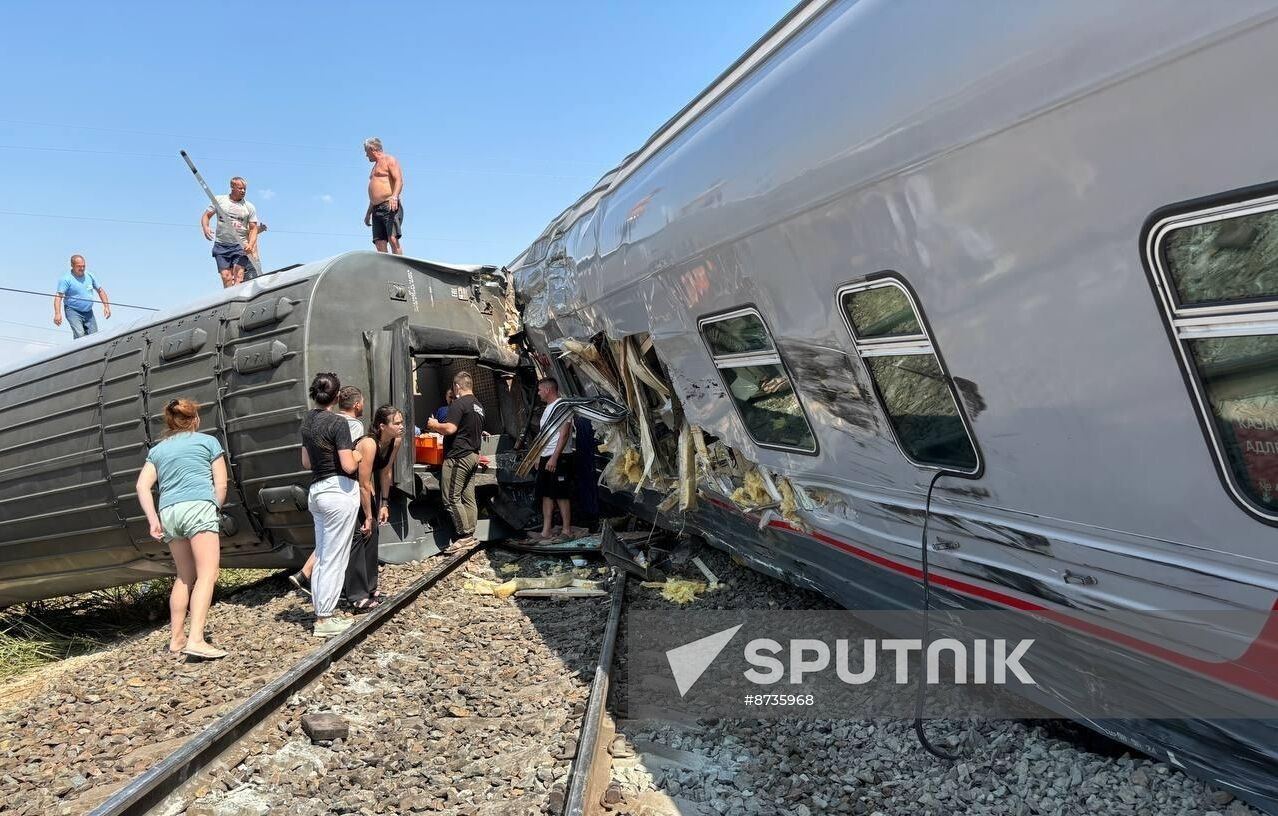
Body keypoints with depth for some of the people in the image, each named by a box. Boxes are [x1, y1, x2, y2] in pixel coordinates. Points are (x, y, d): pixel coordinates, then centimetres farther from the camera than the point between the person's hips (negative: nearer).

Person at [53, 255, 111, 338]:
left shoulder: (90, 276, 6)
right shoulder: (66, 279, -10)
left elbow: (100, 291, 16)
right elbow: (58, 296, -18)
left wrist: (106, 307, 6)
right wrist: (57, 313, -32)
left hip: (88, 312, 5)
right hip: (73, 311, -5)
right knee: (80, 335, -23)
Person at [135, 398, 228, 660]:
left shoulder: (158, 449, 22)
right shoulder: (208, 441, 12)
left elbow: (142, 486, 9)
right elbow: (221, 485, 6)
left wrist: (153, 520, 5)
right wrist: (215, 510, 18)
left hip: (168, 511, 5)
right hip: (199, 507, -5)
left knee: (185, 576, 18)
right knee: (207, 575, -10)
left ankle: (176, 638, 19)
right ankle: (196, 640, -23)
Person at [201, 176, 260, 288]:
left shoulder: (249, 207, 5)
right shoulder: (219, 200, 7)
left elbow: (253, 228, 4)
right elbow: (206, 216, 14)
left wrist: (250, 245, -13)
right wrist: (206, 228, -9)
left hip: (240, 246, -1)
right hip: (221, 245, 1)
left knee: (238, 276, -17)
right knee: (226, 277, -6)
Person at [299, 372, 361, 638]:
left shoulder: (307, 422, 10)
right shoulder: (338, 423, -15)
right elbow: (349, 466, -18)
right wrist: (355, 455, 1)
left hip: (316, 490, 8)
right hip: (339, 490, -8)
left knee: (322, 557, 15)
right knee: (335, 558, -2)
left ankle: (322, 613, 21)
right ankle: (324, 620, 3)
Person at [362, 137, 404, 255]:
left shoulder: (389, 160, 3)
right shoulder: (376, 166, 29)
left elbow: (399, 181, -13)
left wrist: (394, 197, -30)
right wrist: (368, 213, 28)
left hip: (390, 207, -9)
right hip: (376, 210, 9)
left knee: (393, 239, -21)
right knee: (379, 244, -3)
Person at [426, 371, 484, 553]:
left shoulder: (459, 404, -12)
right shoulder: (478, 406, 17)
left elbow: (450, 428, -21)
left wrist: (435, 425, -2)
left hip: (458, 456, -9)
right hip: (473, 456, 9)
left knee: (452, 499, -5)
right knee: (468, 498, 10)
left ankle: (464, 536, -6)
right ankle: (471, 535, 11)